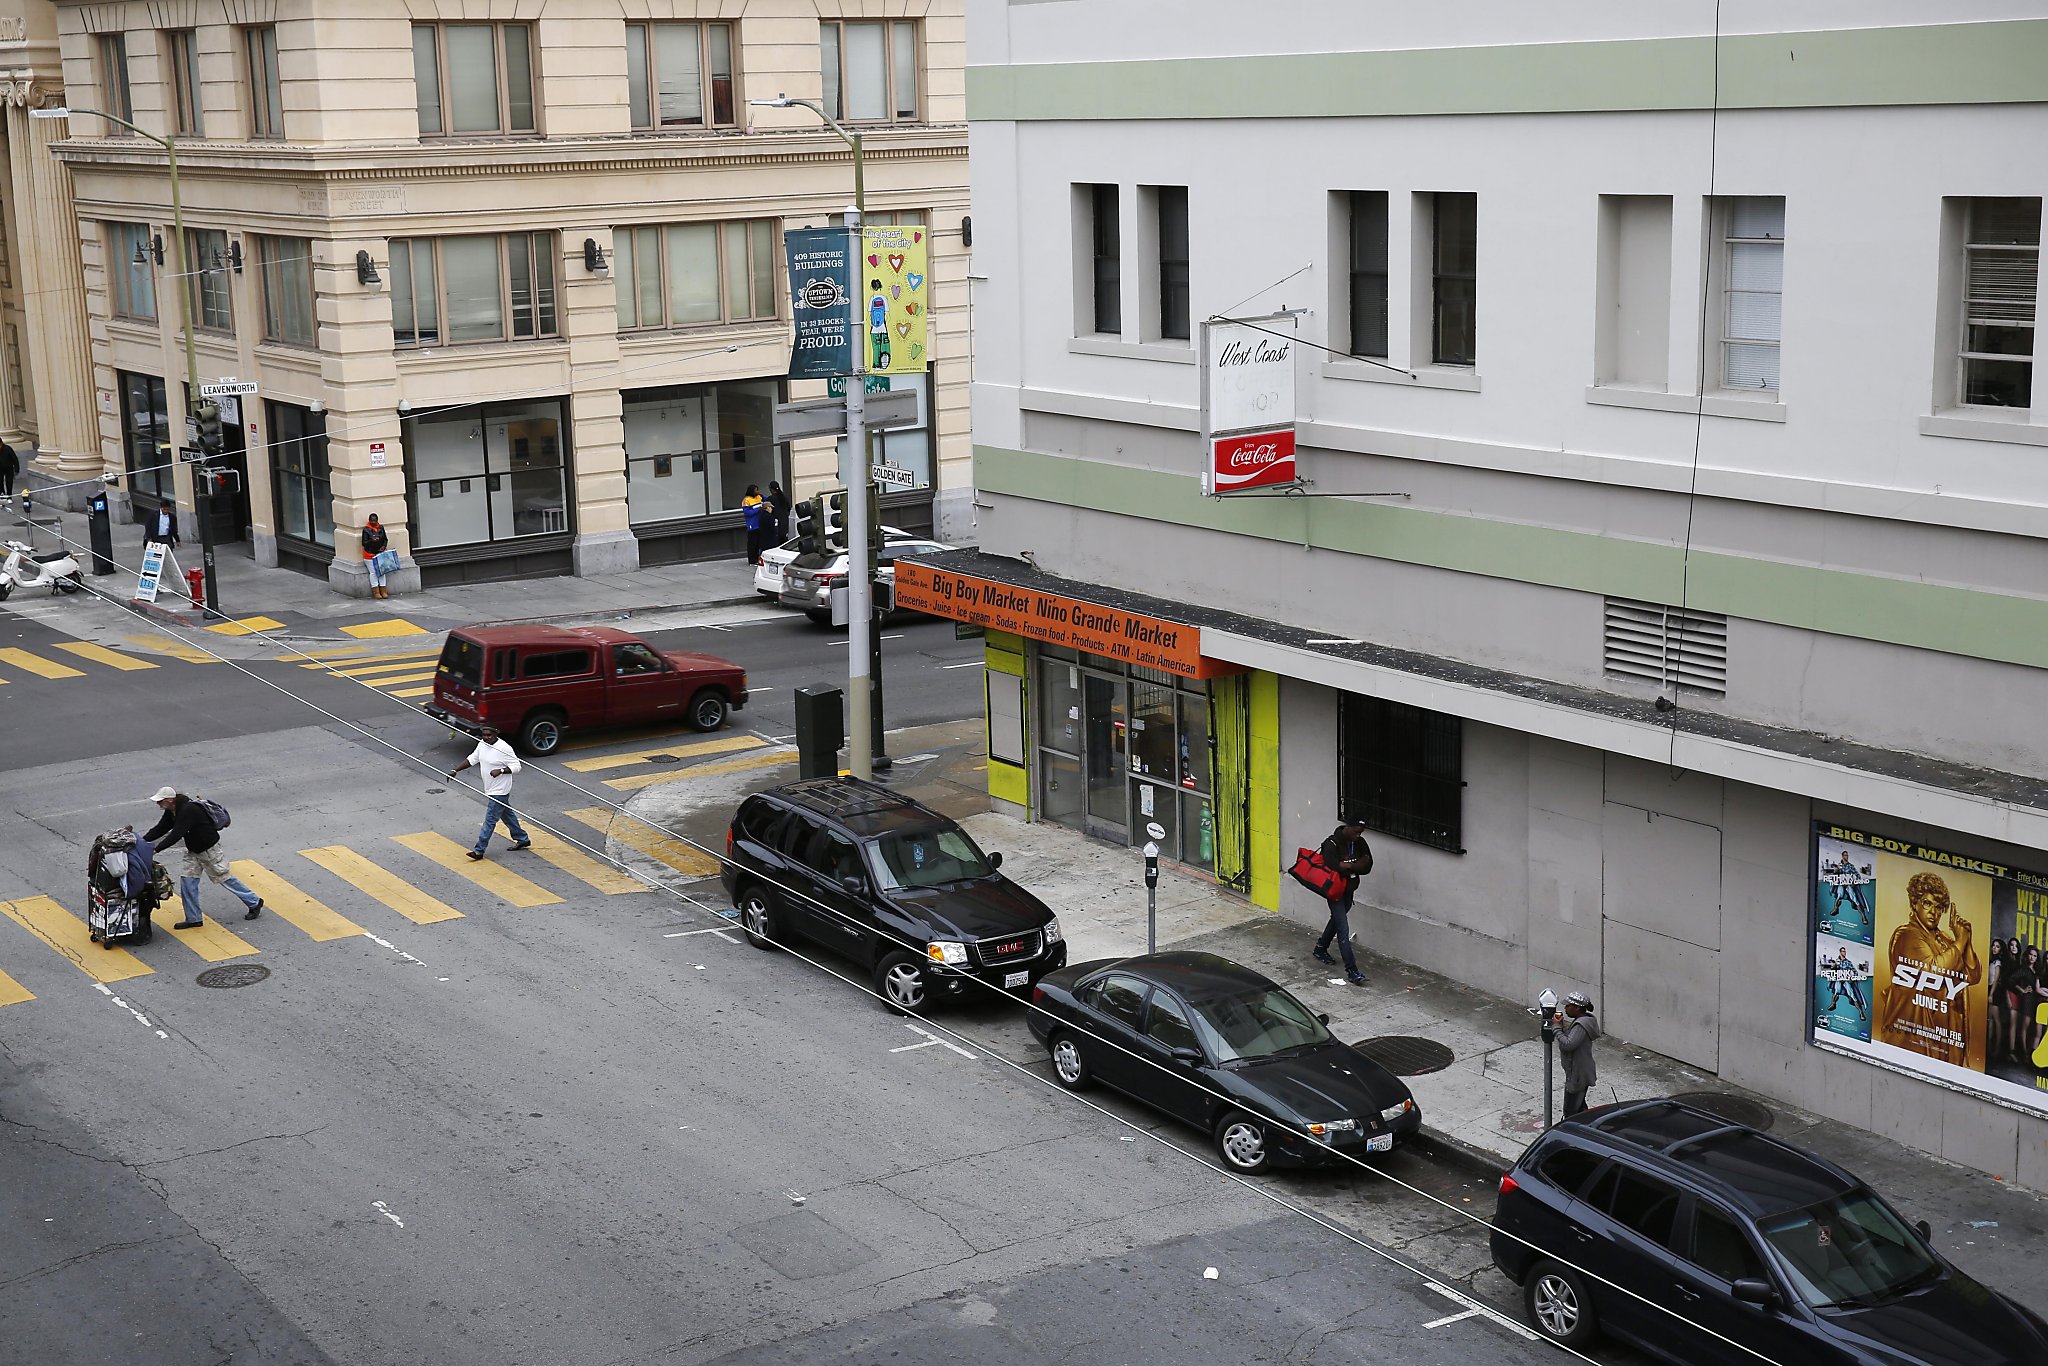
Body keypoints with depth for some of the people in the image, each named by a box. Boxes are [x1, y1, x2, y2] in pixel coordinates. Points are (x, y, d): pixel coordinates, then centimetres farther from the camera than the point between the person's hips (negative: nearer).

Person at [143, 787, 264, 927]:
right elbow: (160, 829, 3)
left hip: (209, 848, -9)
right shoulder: (172, 812, -1)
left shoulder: (188, 810, -31)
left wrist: (156, 849, -37)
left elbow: (176, 834, -36)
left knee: (225, 878, 2)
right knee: (188, 881, 2)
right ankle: (193, 919, 10)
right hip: (193, 851, 9)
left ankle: (254, 903, 18)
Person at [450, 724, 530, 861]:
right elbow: (472, 759, 11)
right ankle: (522, 840, 36)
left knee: (490, 820, -6)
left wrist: (501, 770, -31)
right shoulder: (482, 744, 2)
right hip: (490, 790, 9)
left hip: (499, 791, -9)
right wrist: (455, 770, 3)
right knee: (507, 815, 21)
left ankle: (479, 851, -3)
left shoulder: (504, 748, -22)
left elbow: (516, 766, -18)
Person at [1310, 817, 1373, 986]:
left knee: (1336, 920, 26)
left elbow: (1367, 867, -4)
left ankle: (1320, 949, 48)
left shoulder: (1360, 843, -2)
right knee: (1343, 929, -11)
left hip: (1349, 890, 8)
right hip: (1335, 891, -8)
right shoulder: (1332, 844, -22)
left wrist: (1345, 865, -21)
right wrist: (1355, 865, -21)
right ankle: (1351, 970, -13)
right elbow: (1333, 866, -32)